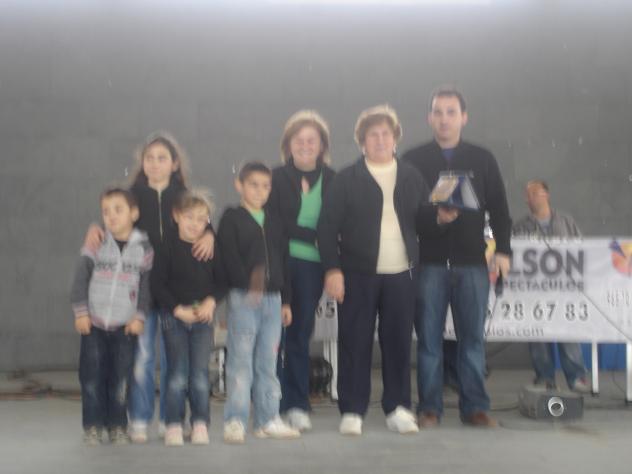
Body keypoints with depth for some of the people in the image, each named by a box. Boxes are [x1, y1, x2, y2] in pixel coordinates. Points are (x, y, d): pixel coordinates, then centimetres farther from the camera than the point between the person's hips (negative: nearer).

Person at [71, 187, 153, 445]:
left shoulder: (144, 247, -1)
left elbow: (147, 284, 2)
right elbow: (81, 278, 0)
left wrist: (139, 316, -3)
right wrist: (80, 312, -5)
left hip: (125, 325, 0)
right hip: (94, 322, 1)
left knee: (120, 377, 1)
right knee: (91, 375, 1)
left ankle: (118, 426, 14)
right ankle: (93, 425, 12)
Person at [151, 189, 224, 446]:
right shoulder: (167, 247, -5)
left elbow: (221, 280, 7)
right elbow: (157, 284, -6)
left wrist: (211, 301, -11)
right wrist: (178, 309, -14)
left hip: (203, 316, 2)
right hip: (174, 316, -2)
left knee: (200, 374, 1)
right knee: (177, 373, -2)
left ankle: (200, 424, 10)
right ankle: (174, 426, 6)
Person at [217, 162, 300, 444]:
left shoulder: (274, 223, 17)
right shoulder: (231, 219, -1)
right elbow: (229, 257, -12)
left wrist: (286, 301, 14)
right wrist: (248, 284, -24)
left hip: (273, 299, 6)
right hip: (242, 298, -5)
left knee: (268, 362, 9)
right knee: (240, 360, -5)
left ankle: (267, 420, 16)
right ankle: (235, 421, 0)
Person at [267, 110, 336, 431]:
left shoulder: (332, 180, 5)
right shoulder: (277, 178, 2)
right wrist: (313, 236, -13)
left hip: (311, 265, 1)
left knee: (301, 335, 6)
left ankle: (297, 406, 13)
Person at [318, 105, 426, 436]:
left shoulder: (411, 177, 11)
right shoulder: (346, 179, 0)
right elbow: (328, 226, -4)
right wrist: (332, 269, -10)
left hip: (401, 274, 3)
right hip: (358, 274, -2)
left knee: (398, 342, 6)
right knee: (355, 343, 2)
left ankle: (398, 408, 18)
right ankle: (352, 412, 11)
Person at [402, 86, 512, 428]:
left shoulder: (482, 159, 10)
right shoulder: (414, 160, 5)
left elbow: (498, 209, 10)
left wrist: (502, 250, 1)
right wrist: (433, 217, -17)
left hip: (472, 262, 1)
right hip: (430, 262, -1)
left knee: (473, 338, 5)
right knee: (429, 338, 3)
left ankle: (475, 407, 13)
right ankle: (429, 408, 11)